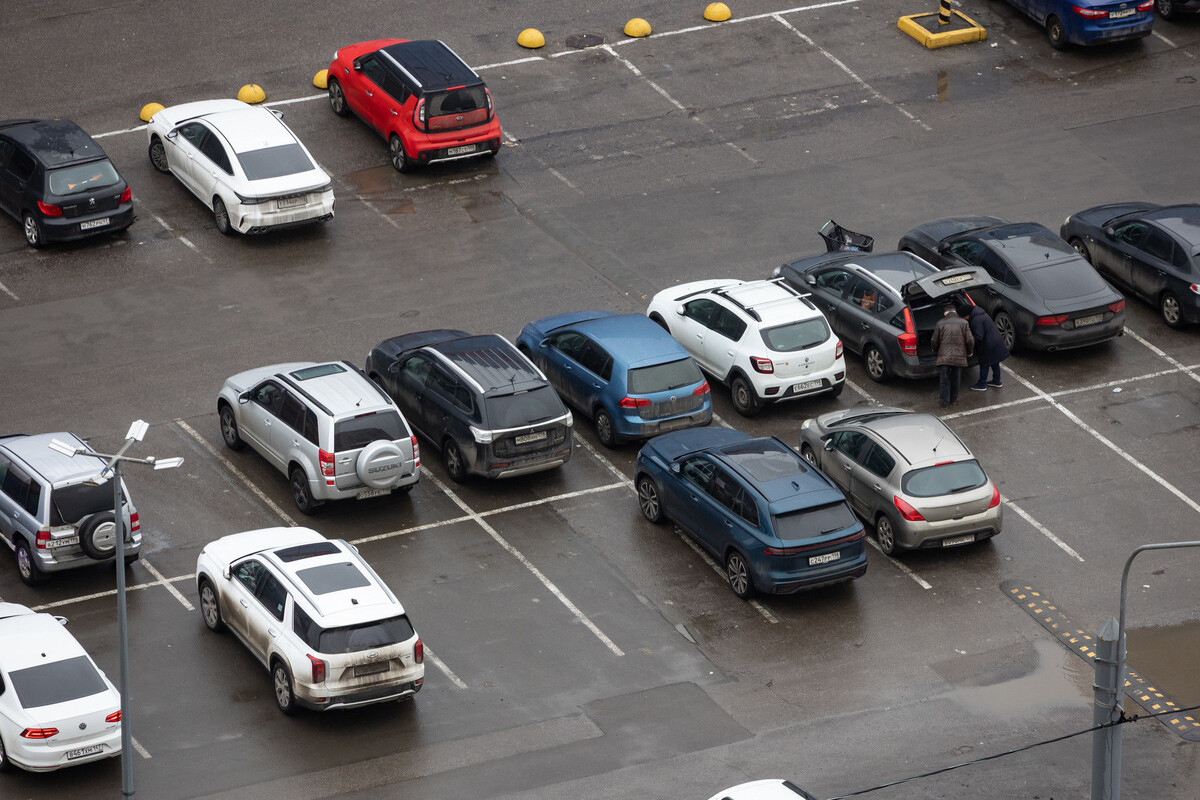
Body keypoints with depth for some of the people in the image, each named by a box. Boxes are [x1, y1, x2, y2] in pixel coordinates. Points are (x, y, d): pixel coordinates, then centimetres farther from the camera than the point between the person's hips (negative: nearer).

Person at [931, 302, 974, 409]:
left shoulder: (940, 323, -2)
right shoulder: (963, 323, -1)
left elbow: (935, 341, 3)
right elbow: (970, 340, -1)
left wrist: (935, 349, 26)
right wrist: (969, 352, 17)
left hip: (944, 356, -1)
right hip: (959, 356, 1)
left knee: (944, 380, 6)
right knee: (956, 379, 17)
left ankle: (944, 402, 6)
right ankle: (953, 399, 27)